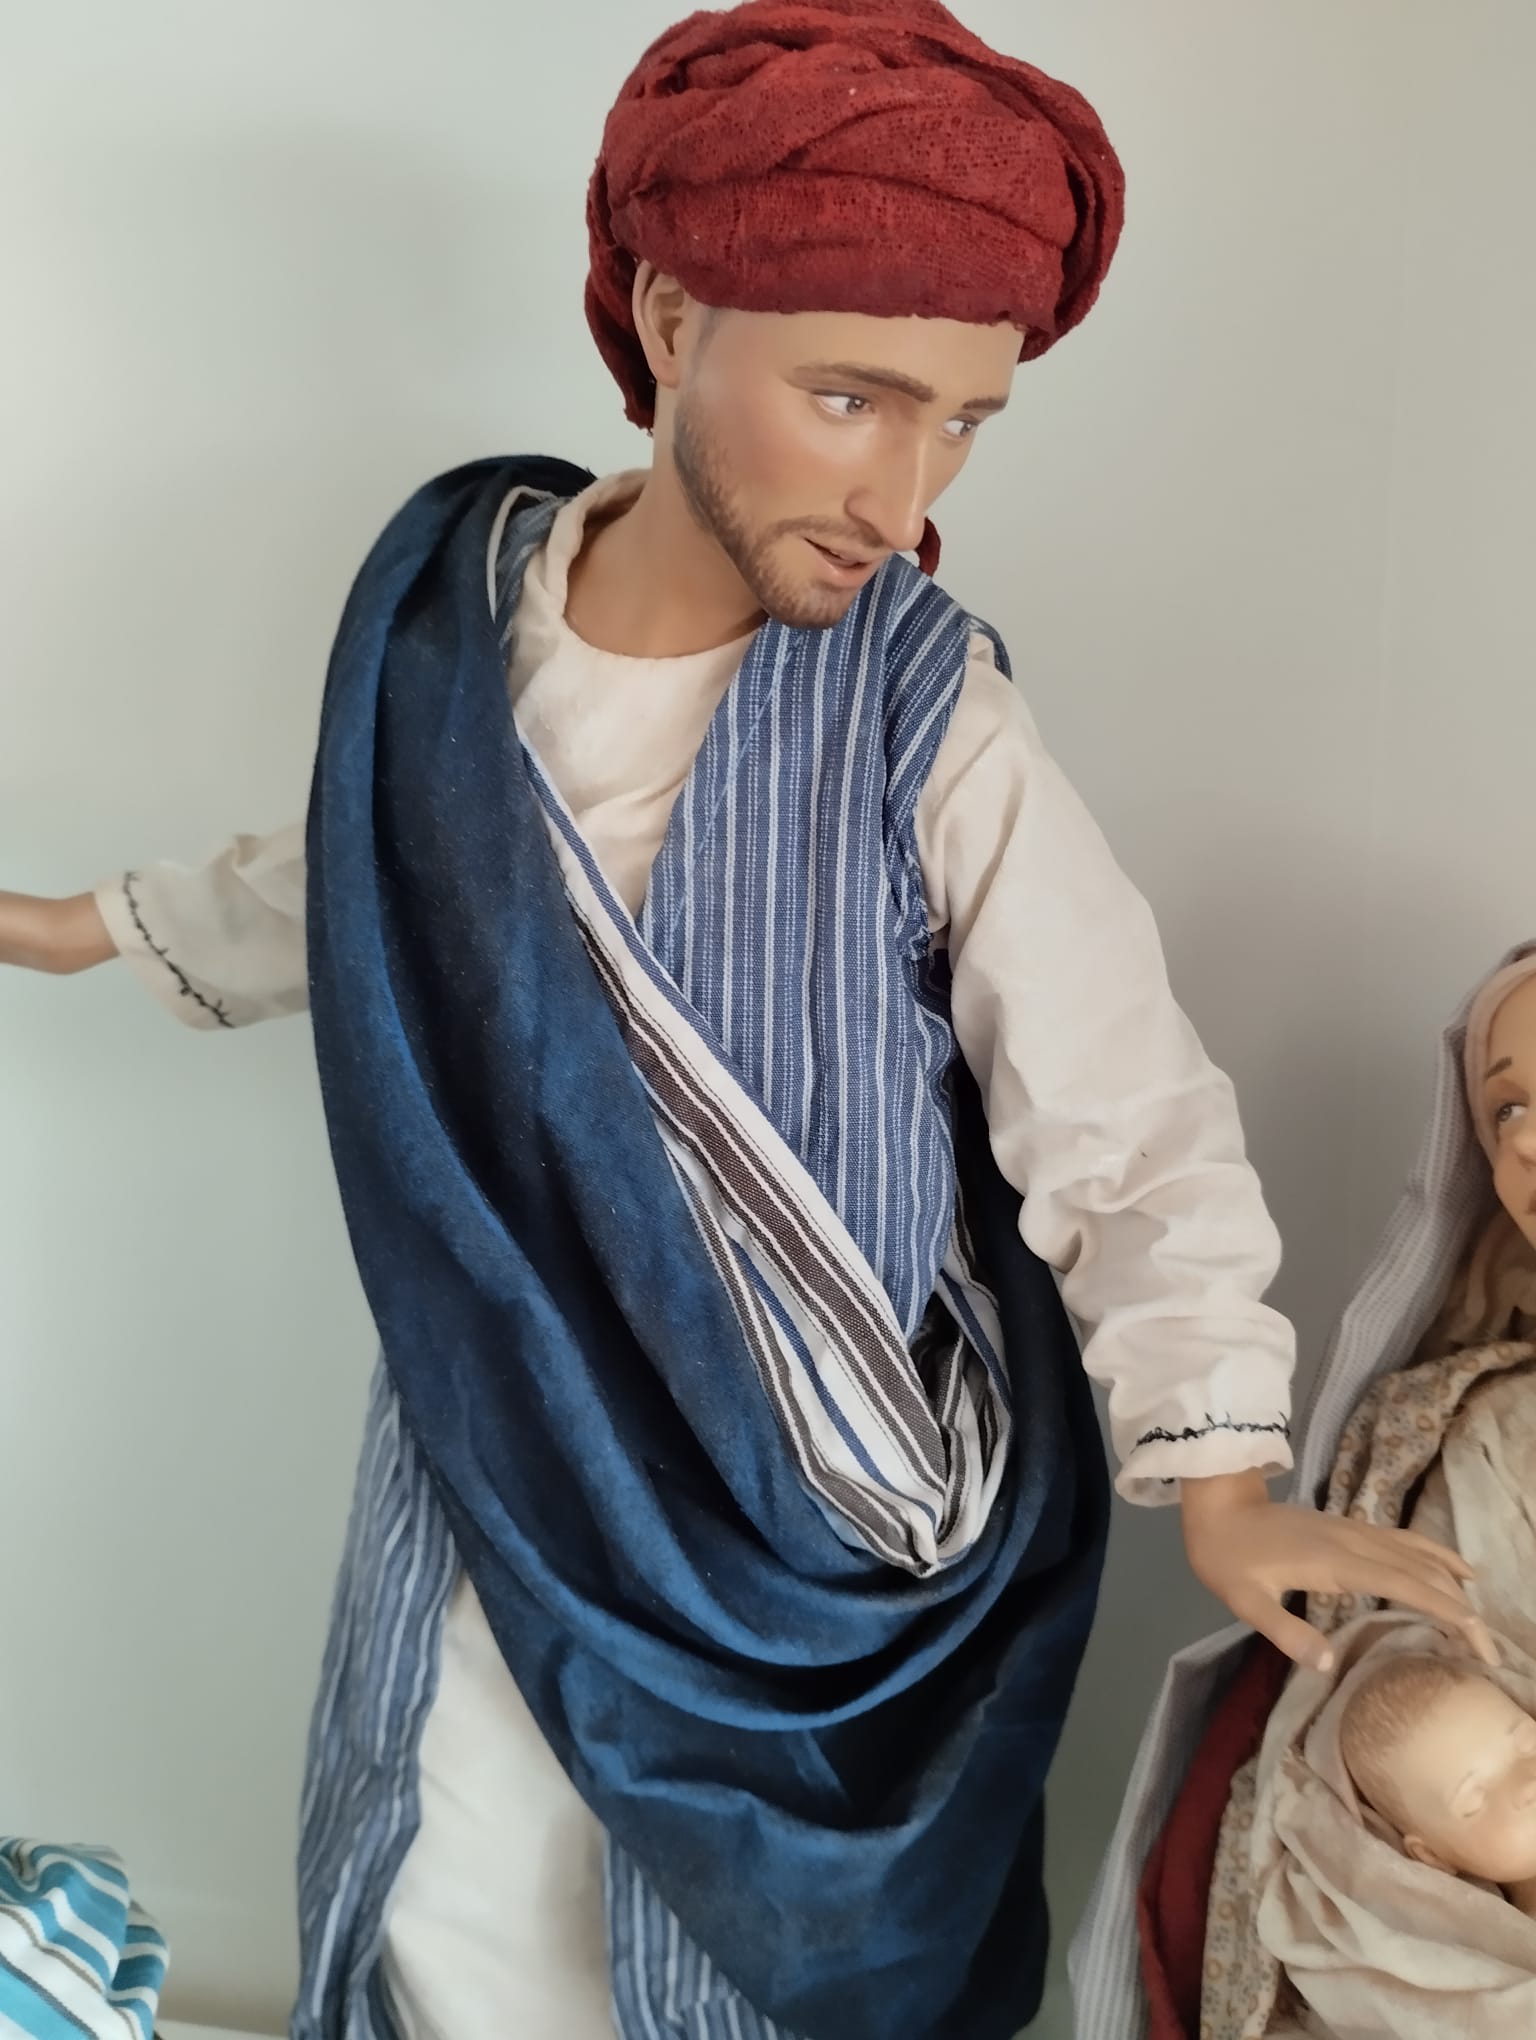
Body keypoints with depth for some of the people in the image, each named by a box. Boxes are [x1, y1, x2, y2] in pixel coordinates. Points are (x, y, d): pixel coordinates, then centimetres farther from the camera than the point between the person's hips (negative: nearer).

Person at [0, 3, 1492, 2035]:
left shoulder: (926, 720, -20)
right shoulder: (450, 594, -10)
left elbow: (1128, 1120, -15)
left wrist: (1219, 1467, -25)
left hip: (819, 1496, -3)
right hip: (503, 1435, 3)